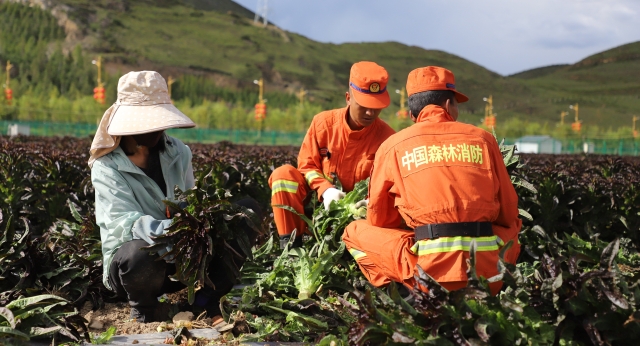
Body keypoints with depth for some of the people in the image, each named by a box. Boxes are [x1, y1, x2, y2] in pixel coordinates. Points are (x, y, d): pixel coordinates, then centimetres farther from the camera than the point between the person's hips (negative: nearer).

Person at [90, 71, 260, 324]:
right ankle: (144, 309, -7)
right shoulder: (107, 167, -14)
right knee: (142, 253, -43)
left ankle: (208, 299, -6)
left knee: (247, 210, -8)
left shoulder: (177, 152, 3)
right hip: (131, 264, -5)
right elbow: (126, 224, -27)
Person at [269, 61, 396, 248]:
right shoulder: (323, 122, -7)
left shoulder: (387, 137, -12)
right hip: (319, 202, 2)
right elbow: (307, 165, -2)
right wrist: (325, 189, -22)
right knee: (284, 174, -23)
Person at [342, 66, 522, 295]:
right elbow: (508, 214, 16)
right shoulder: (482, 139, 11)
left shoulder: (392, 146, 9)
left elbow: (378, 219, 17)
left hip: (430, 270, -2)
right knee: (512, 227, 35)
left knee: (355, 231, 20)